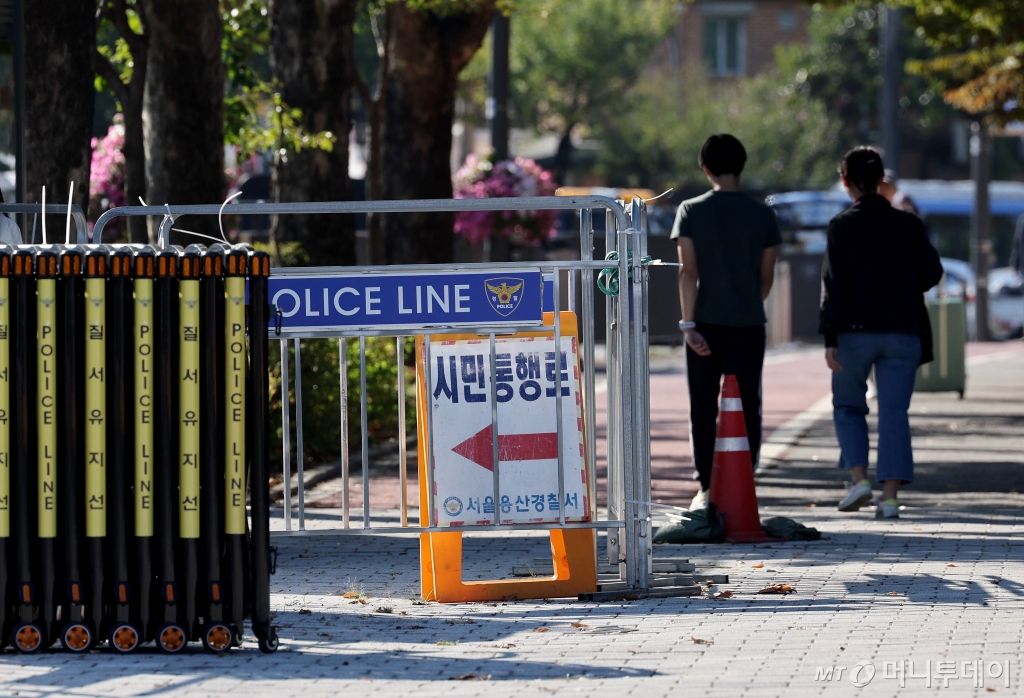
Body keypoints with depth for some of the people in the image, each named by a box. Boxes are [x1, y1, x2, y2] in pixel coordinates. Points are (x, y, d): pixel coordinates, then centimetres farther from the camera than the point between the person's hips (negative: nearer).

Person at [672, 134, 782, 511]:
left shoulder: (691, 211, -3)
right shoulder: (762, 214, 2)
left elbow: (688, 271, -10)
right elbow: (766, 277, 7)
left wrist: (689, 324, -12)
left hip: (706, 324, -1)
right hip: (749, 325, 1)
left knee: (704, 410, 7)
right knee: (746, 409, 5)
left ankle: (707, 490, 5)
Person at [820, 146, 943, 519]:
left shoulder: (842, 226, -5)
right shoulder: (908, 224, 3)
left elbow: (834, 285, -9)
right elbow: (931, 272, 3)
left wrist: (830, 338, -9)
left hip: (856, 332, -2)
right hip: (902, 331, 2)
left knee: (847, 405, 15)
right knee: (894, 413, 3)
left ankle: (858, 478, 0)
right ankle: (890, 496, -3)